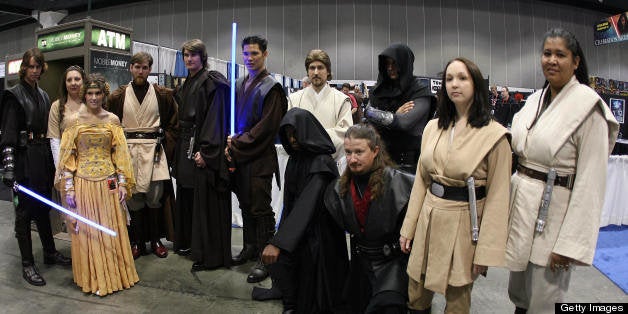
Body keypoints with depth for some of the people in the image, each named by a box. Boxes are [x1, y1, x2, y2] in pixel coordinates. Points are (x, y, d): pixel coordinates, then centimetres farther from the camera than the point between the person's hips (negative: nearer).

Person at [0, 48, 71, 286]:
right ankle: (27, 264, 10)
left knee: (43, 207, 16)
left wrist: (51, 163, 16)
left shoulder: (43, 95, 13)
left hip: (42, 158, 7)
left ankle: (50, 253, 28)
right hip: (24, 159, -6)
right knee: (24, 210, 1)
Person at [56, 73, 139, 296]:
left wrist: (123, 183, -1)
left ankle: (113, 273, 23)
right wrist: (68, 188, -4)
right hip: (83, 182, -1)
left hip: (108, 182, 1)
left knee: (112, 229, 7)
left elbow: (120, 153, 4)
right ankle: (93, 278, 21)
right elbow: (68, 156, 0)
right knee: (87, 230, 6)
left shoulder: (112, 120, 4)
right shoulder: (74, 120, 1)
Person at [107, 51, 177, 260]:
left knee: (155, 197, 0)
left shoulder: (163, 95, 6)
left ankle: (155, 240, 15)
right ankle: (137, 241, 15)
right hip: (129, 152, 1)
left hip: (154, 150, 0)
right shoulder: (118, 96, 7)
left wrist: (166, 147, 0)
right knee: (134, 198, 2)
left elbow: (172, 124, 8)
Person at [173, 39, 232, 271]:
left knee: (204, 198, -6)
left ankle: (208, 254, 2)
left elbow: (214, 117, -17)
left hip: (202, 148, -9)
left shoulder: (211, 82, -9)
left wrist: (205, 150, -22)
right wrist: (181, 145, 15)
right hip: (186, 146, 9)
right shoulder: (187, 84, 17)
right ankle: (188, 241, 29)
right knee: (187, 194, 14)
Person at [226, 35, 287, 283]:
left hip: (260, 159, -7)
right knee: (246, 205, 14)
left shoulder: (271, 88, -7)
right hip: (239, 156, 7)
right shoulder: (239, 85, 14)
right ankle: (250, 248, 29)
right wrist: (232, 139, -1)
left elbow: (267, 127, -14)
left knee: (260, 209, -3)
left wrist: (237, 146, -13)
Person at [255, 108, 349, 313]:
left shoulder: (322, 163, -20)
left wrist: (278, 242, -38)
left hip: (318, 233, -7)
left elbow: (307, 203, -31)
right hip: (297, 227, 7)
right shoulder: (294, 158, 4)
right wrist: (280, 238, 8)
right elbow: (289, 201, 10)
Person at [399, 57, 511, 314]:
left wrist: (486, 250, -11)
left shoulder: (494, 135, -10)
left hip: (464, 224, -4)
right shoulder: (433, 128, 4)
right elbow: (421, 180, 7)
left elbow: (497, 197, -9)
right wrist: (408, 228, 7)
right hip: (429, 219, 4)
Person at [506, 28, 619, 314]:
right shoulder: (535, 99, 9)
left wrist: (570, 243, -18)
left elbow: (591, 179, -16)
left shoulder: (588, 106, -13)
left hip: (554, 208, -6)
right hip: (522, 203, 7)